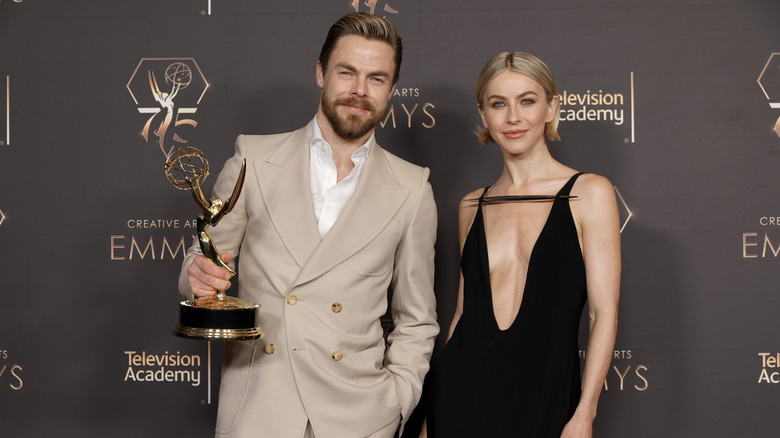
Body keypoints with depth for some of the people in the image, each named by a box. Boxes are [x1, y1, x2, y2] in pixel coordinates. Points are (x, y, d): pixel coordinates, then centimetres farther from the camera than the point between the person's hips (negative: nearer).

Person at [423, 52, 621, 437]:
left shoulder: (589, 193, -3)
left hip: (545, 396, -3)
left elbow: (604, 312, -7)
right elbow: (464, 311, 12)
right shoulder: (472, 206, 9)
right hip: (462, 392, 3)